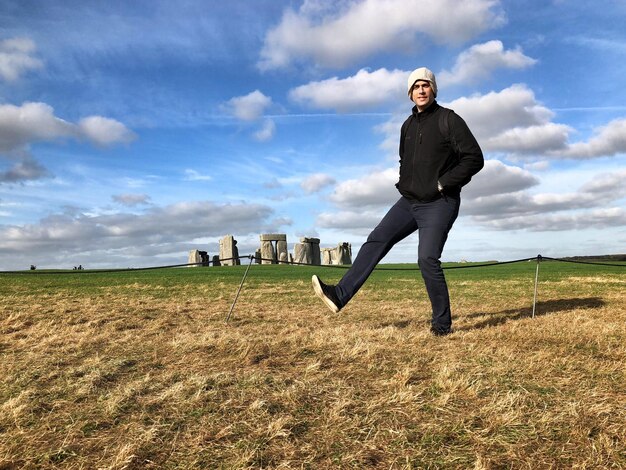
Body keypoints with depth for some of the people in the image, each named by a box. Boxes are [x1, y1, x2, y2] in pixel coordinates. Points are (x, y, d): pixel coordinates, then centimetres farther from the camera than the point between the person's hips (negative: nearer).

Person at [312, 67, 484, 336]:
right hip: (409, 201, 7)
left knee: (427, 259, -13)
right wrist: (404, 184, 12)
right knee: (376, 241, -2)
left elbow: (474, 158, -12)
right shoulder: (408, 125, 14)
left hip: (439, 204, -7)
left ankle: (442, 324, 3)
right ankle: (340, 295, -2)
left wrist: (442, 184, -15)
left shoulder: (448, 120, -7)